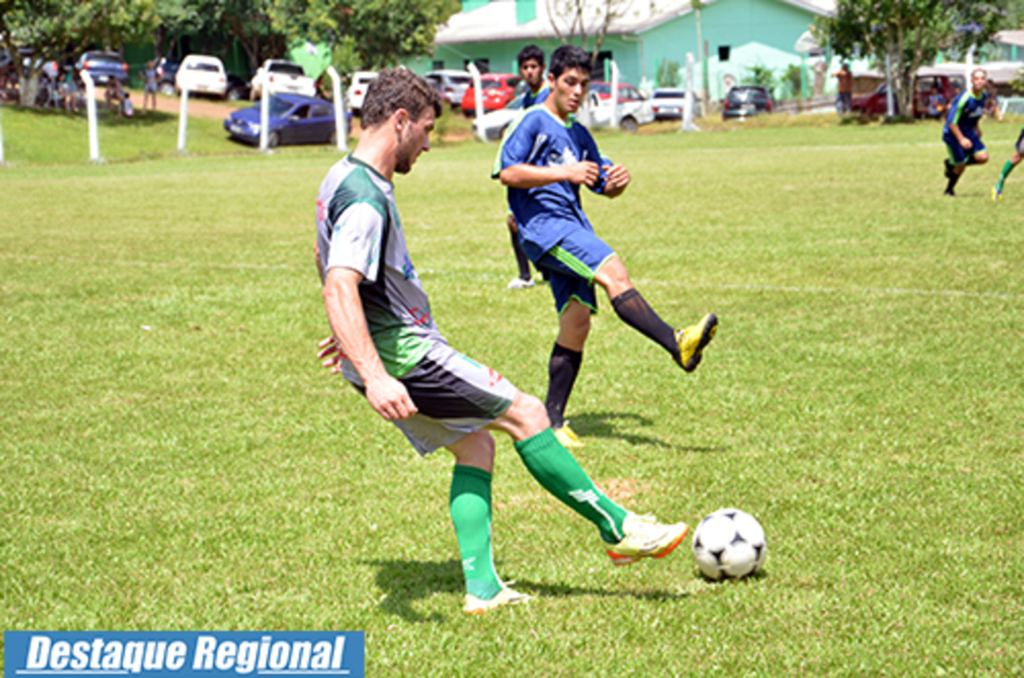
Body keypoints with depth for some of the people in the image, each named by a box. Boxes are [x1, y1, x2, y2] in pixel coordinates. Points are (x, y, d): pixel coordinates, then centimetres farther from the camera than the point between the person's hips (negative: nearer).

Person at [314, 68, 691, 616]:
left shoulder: (344, 179, 12)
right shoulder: (365, 198, -22)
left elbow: (325, 259, 28)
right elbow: (339, 289, -34)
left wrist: (351, 336, 40)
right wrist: (375, 376, -44)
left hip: (382, 354, 10)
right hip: (403, 355, -10)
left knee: (475, 446, 12)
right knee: (526, 414, -2)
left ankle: (482, 587, 8)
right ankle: (618, 529, 5)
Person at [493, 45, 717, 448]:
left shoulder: (579, 135, 23)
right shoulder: (533, 122, 0)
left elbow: (604, 188, 28)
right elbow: (508, 172, -12)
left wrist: (616, 182, 3)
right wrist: (564, 173, -19)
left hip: (572, 227, 8)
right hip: (542, 225, -8)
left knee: (577, 320, -1)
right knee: (613, 272, -26)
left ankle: (553, 420, 4)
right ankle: (678, 346, -36)